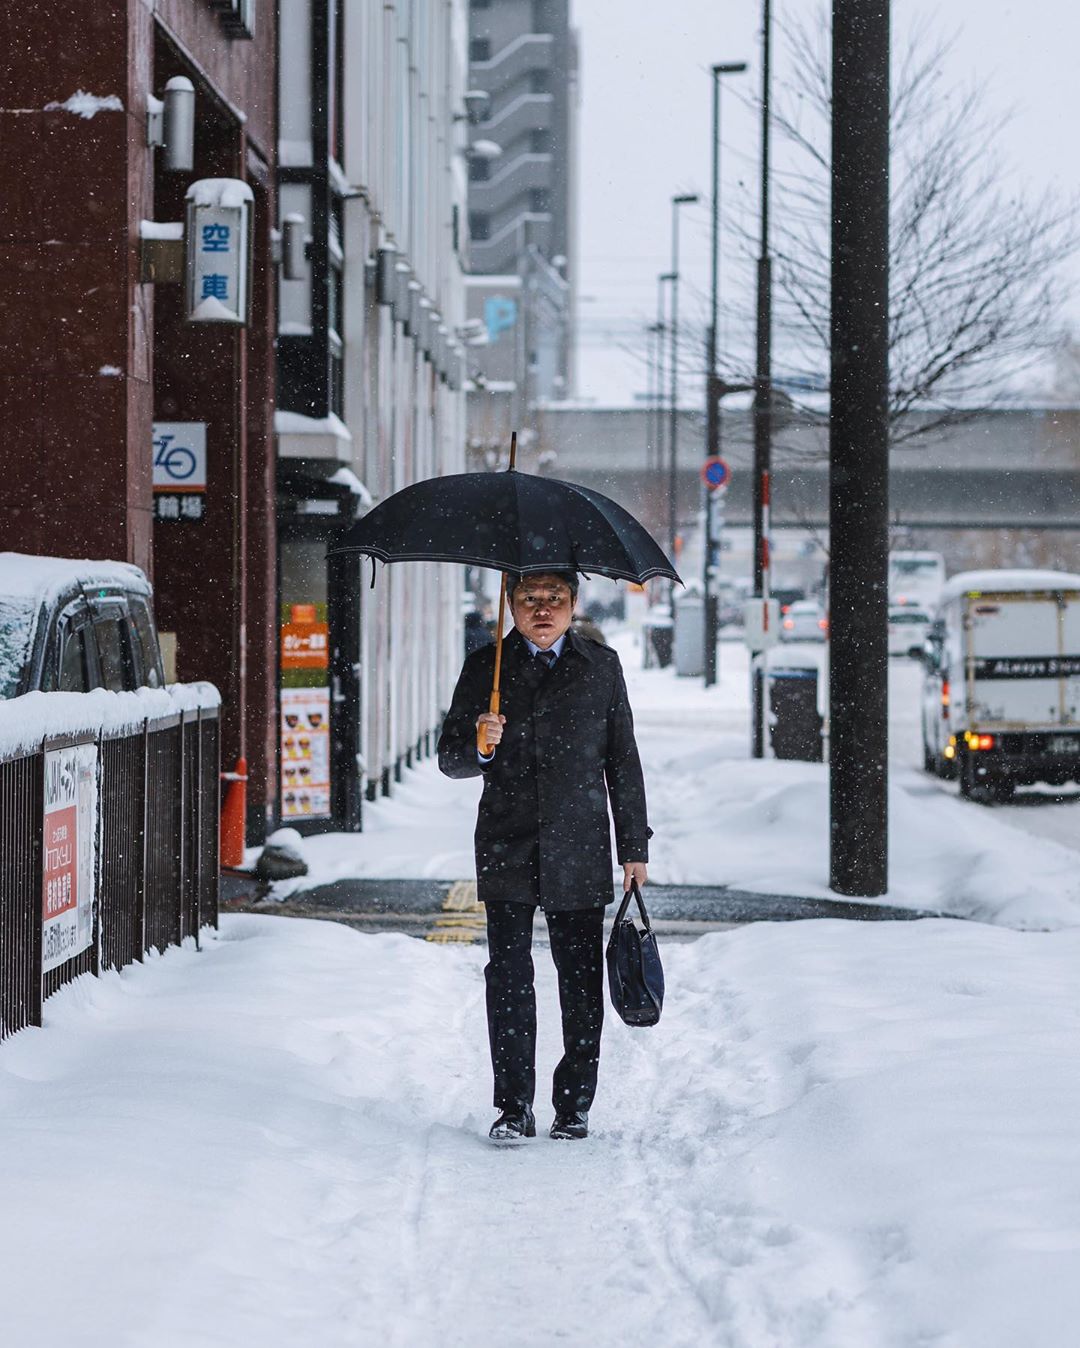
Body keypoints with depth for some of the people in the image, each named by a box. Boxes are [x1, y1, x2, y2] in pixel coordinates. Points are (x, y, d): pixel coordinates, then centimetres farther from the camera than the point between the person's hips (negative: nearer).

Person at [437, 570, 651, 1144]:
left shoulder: (601, 666, 8)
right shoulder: (485, 667, 6)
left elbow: (623, 762, 9)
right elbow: (449, 758, 6)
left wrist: (634, 847, 6)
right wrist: (478, 747, -17)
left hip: (578, 851, 0)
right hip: (507, 850, 0)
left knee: (581, 980, 2)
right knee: (508, 977, -2)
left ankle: (573, 1107, 13)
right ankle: (514, 1108, 5)